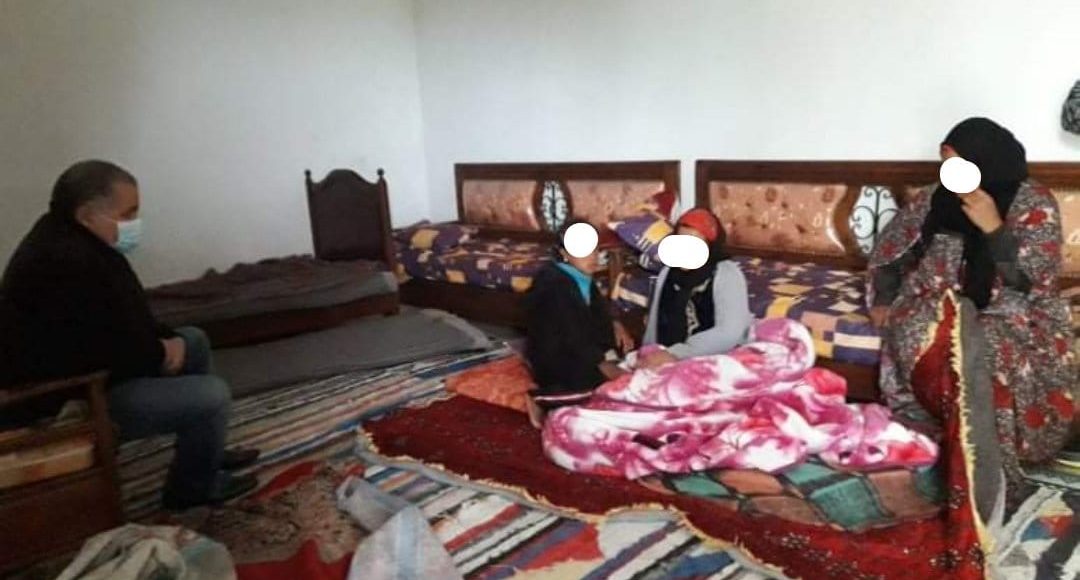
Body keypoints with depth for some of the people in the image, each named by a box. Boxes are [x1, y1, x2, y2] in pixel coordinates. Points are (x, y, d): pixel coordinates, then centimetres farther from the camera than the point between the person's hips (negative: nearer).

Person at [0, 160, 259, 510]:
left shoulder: (71, 239, 4)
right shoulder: (67, 263, -31)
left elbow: (126, 317, 12)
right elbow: (115, 352, -29)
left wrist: (167, 340, -3)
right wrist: (161, 354, -10)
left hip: (88, 364, 11)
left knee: (194, 341, 19)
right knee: (212, 395, -16)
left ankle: (205, 453, 28)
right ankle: (192, 487, 11)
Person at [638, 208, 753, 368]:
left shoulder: (727, 275, -8)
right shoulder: (667, 273, 10)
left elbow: (729, 334, -21)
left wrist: (675, 354, -28)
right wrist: (649, 358, -2)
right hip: (666, 365, 5)